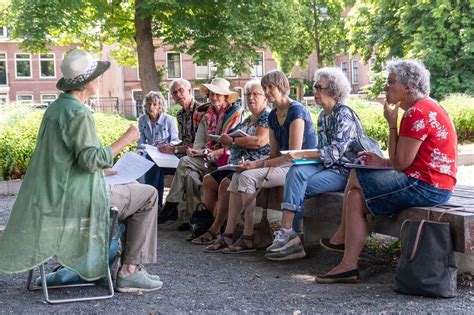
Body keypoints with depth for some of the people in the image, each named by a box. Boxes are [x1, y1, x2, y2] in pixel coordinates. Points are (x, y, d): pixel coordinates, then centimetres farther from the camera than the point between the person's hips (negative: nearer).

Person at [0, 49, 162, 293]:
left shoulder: (55, 107, 12)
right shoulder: (78, 112, -18)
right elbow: (92, 159, -24)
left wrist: (101, 170, 24)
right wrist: (126, 140, -14)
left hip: (54, 197, 10)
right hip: (77, 199, -10)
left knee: (133, 192, 27)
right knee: (148, 196, 0)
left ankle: (128, 263, 25)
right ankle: (130, 271, 0)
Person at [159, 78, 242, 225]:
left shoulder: (236, 113, -1)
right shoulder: (207, 116, 18)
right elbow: (199, 142, 13)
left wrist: (212, 153, -18)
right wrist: (195, 151, -10)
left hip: (225, 159, -5)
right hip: (208, 159, 5)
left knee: (185, 162, -26)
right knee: (189, 174, -26)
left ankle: (171, 206, -15)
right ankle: (192, 217, -23)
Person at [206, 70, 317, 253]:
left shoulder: (296, 111, -12)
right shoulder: (273, 116, 15)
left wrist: (260, 164, -14)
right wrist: (253, 163, -4)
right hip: (283, 165, 9)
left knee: (248, 176, -23)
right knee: (237, 176, -7)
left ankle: (248, 240, -19)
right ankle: (228, 235, -11)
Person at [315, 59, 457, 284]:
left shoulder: (418, 113, -17)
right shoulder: (425, 107, 17)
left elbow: (400, 163, -17)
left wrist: (392, 123, -9)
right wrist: (383, 161, 6)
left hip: (427, 187, -11)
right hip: (430, 183, 11)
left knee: (356, 177, -7)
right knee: (356, 196, 6)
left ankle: (342, 237, 9)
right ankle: (348, 266, 7)